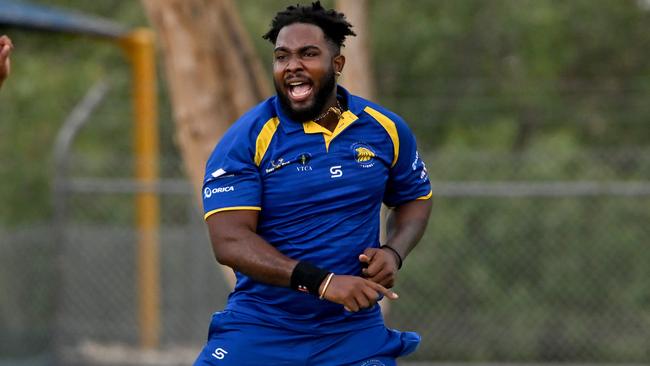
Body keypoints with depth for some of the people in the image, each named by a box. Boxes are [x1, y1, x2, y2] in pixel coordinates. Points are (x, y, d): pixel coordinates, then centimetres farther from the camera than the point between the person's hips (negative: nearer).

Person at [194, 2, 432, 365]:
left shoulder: (386, 129, 3)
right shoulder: (247, 139, -8)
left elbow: (415, 198, 20)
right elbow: (229, 241, -18)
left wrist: (393, 252, -2)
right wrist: (321, 282, -28)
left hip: (355, 331, 2)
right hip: (259, 331, -2)